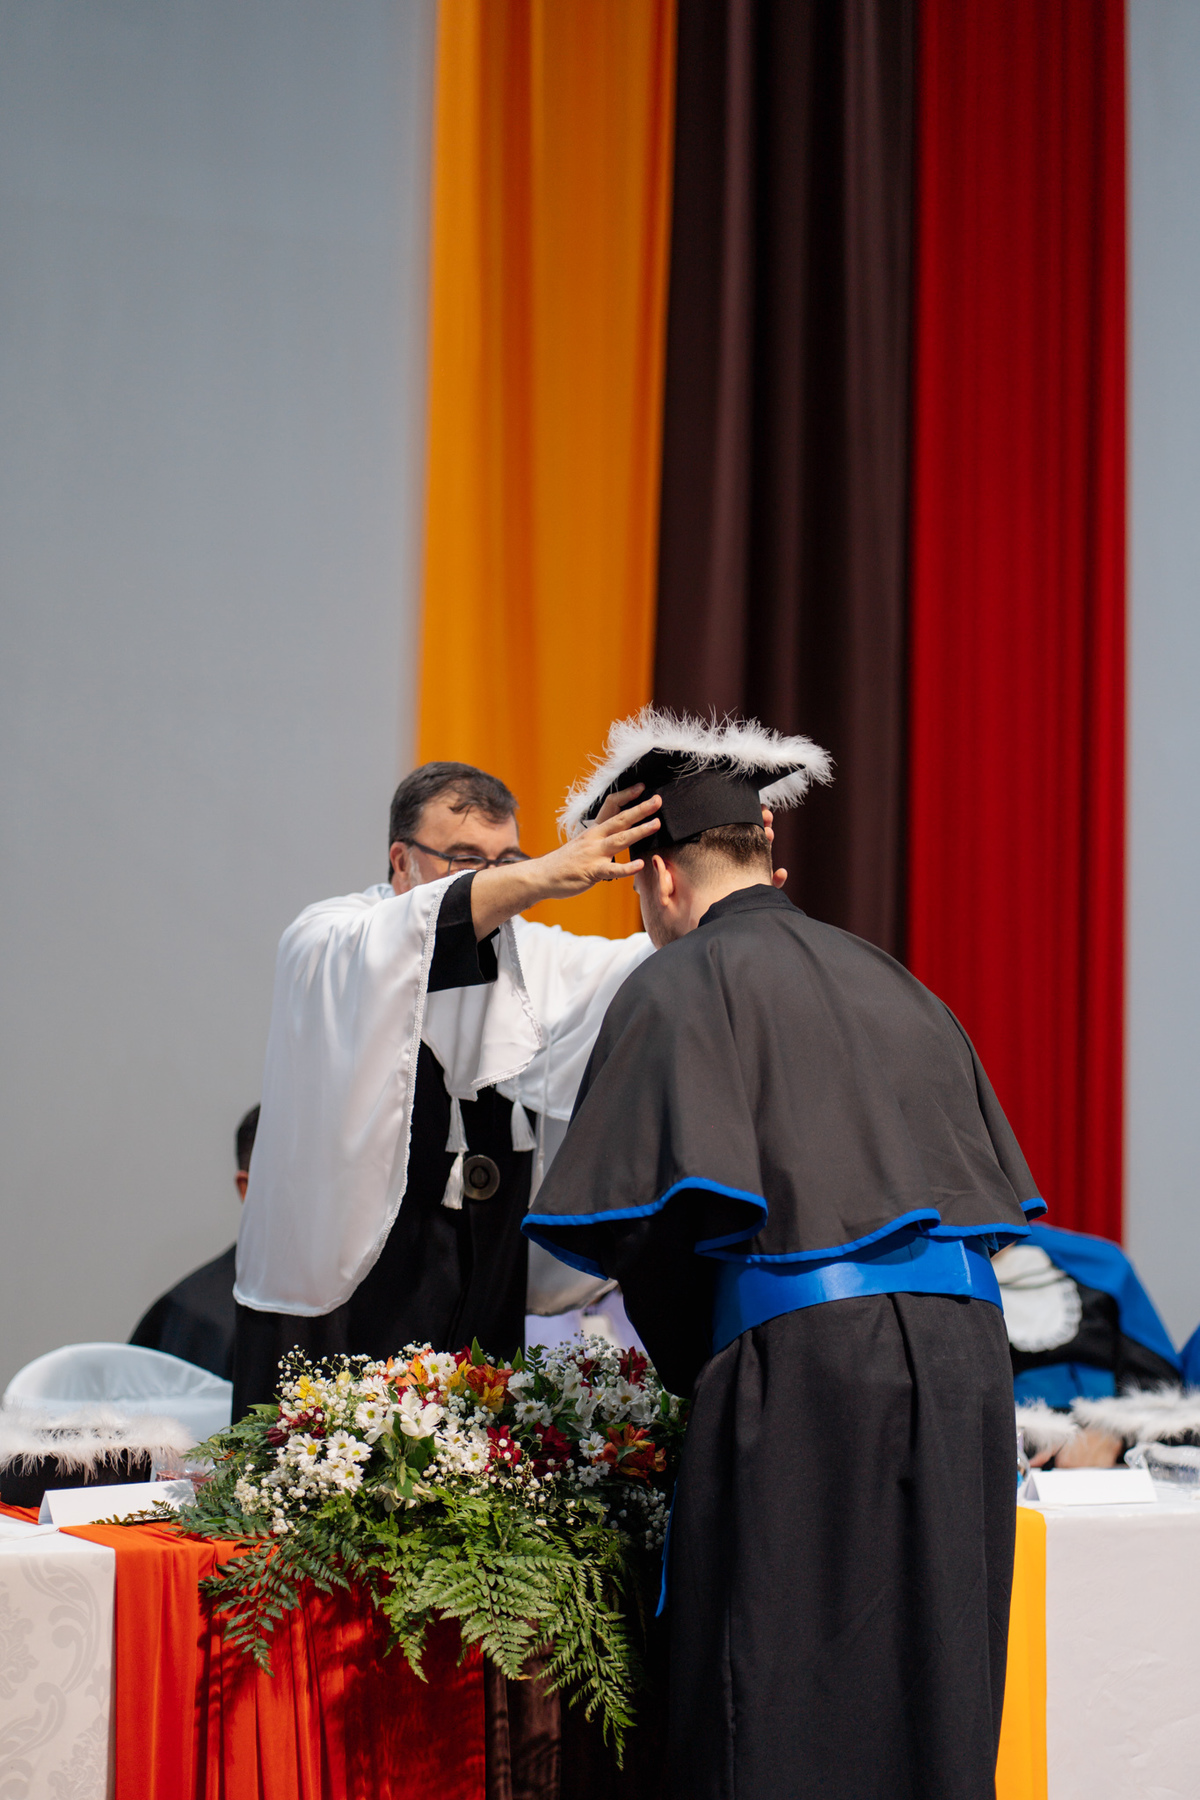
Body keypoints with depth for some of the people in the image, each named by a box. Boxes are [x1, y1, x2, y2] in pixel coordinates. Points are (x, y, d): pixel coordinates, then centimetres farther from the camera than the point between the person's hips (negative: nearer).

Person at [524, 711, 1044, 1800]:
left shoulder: (684, 983, -1)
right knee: (930, 1701, 12)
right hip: (966, 1358, 7)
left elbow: (668, 1203, -12)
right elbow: (1000, 1188, 22)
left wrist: (688, 1359, 4)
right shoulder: (890, 983, 20)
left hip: (808, 1369, -7)